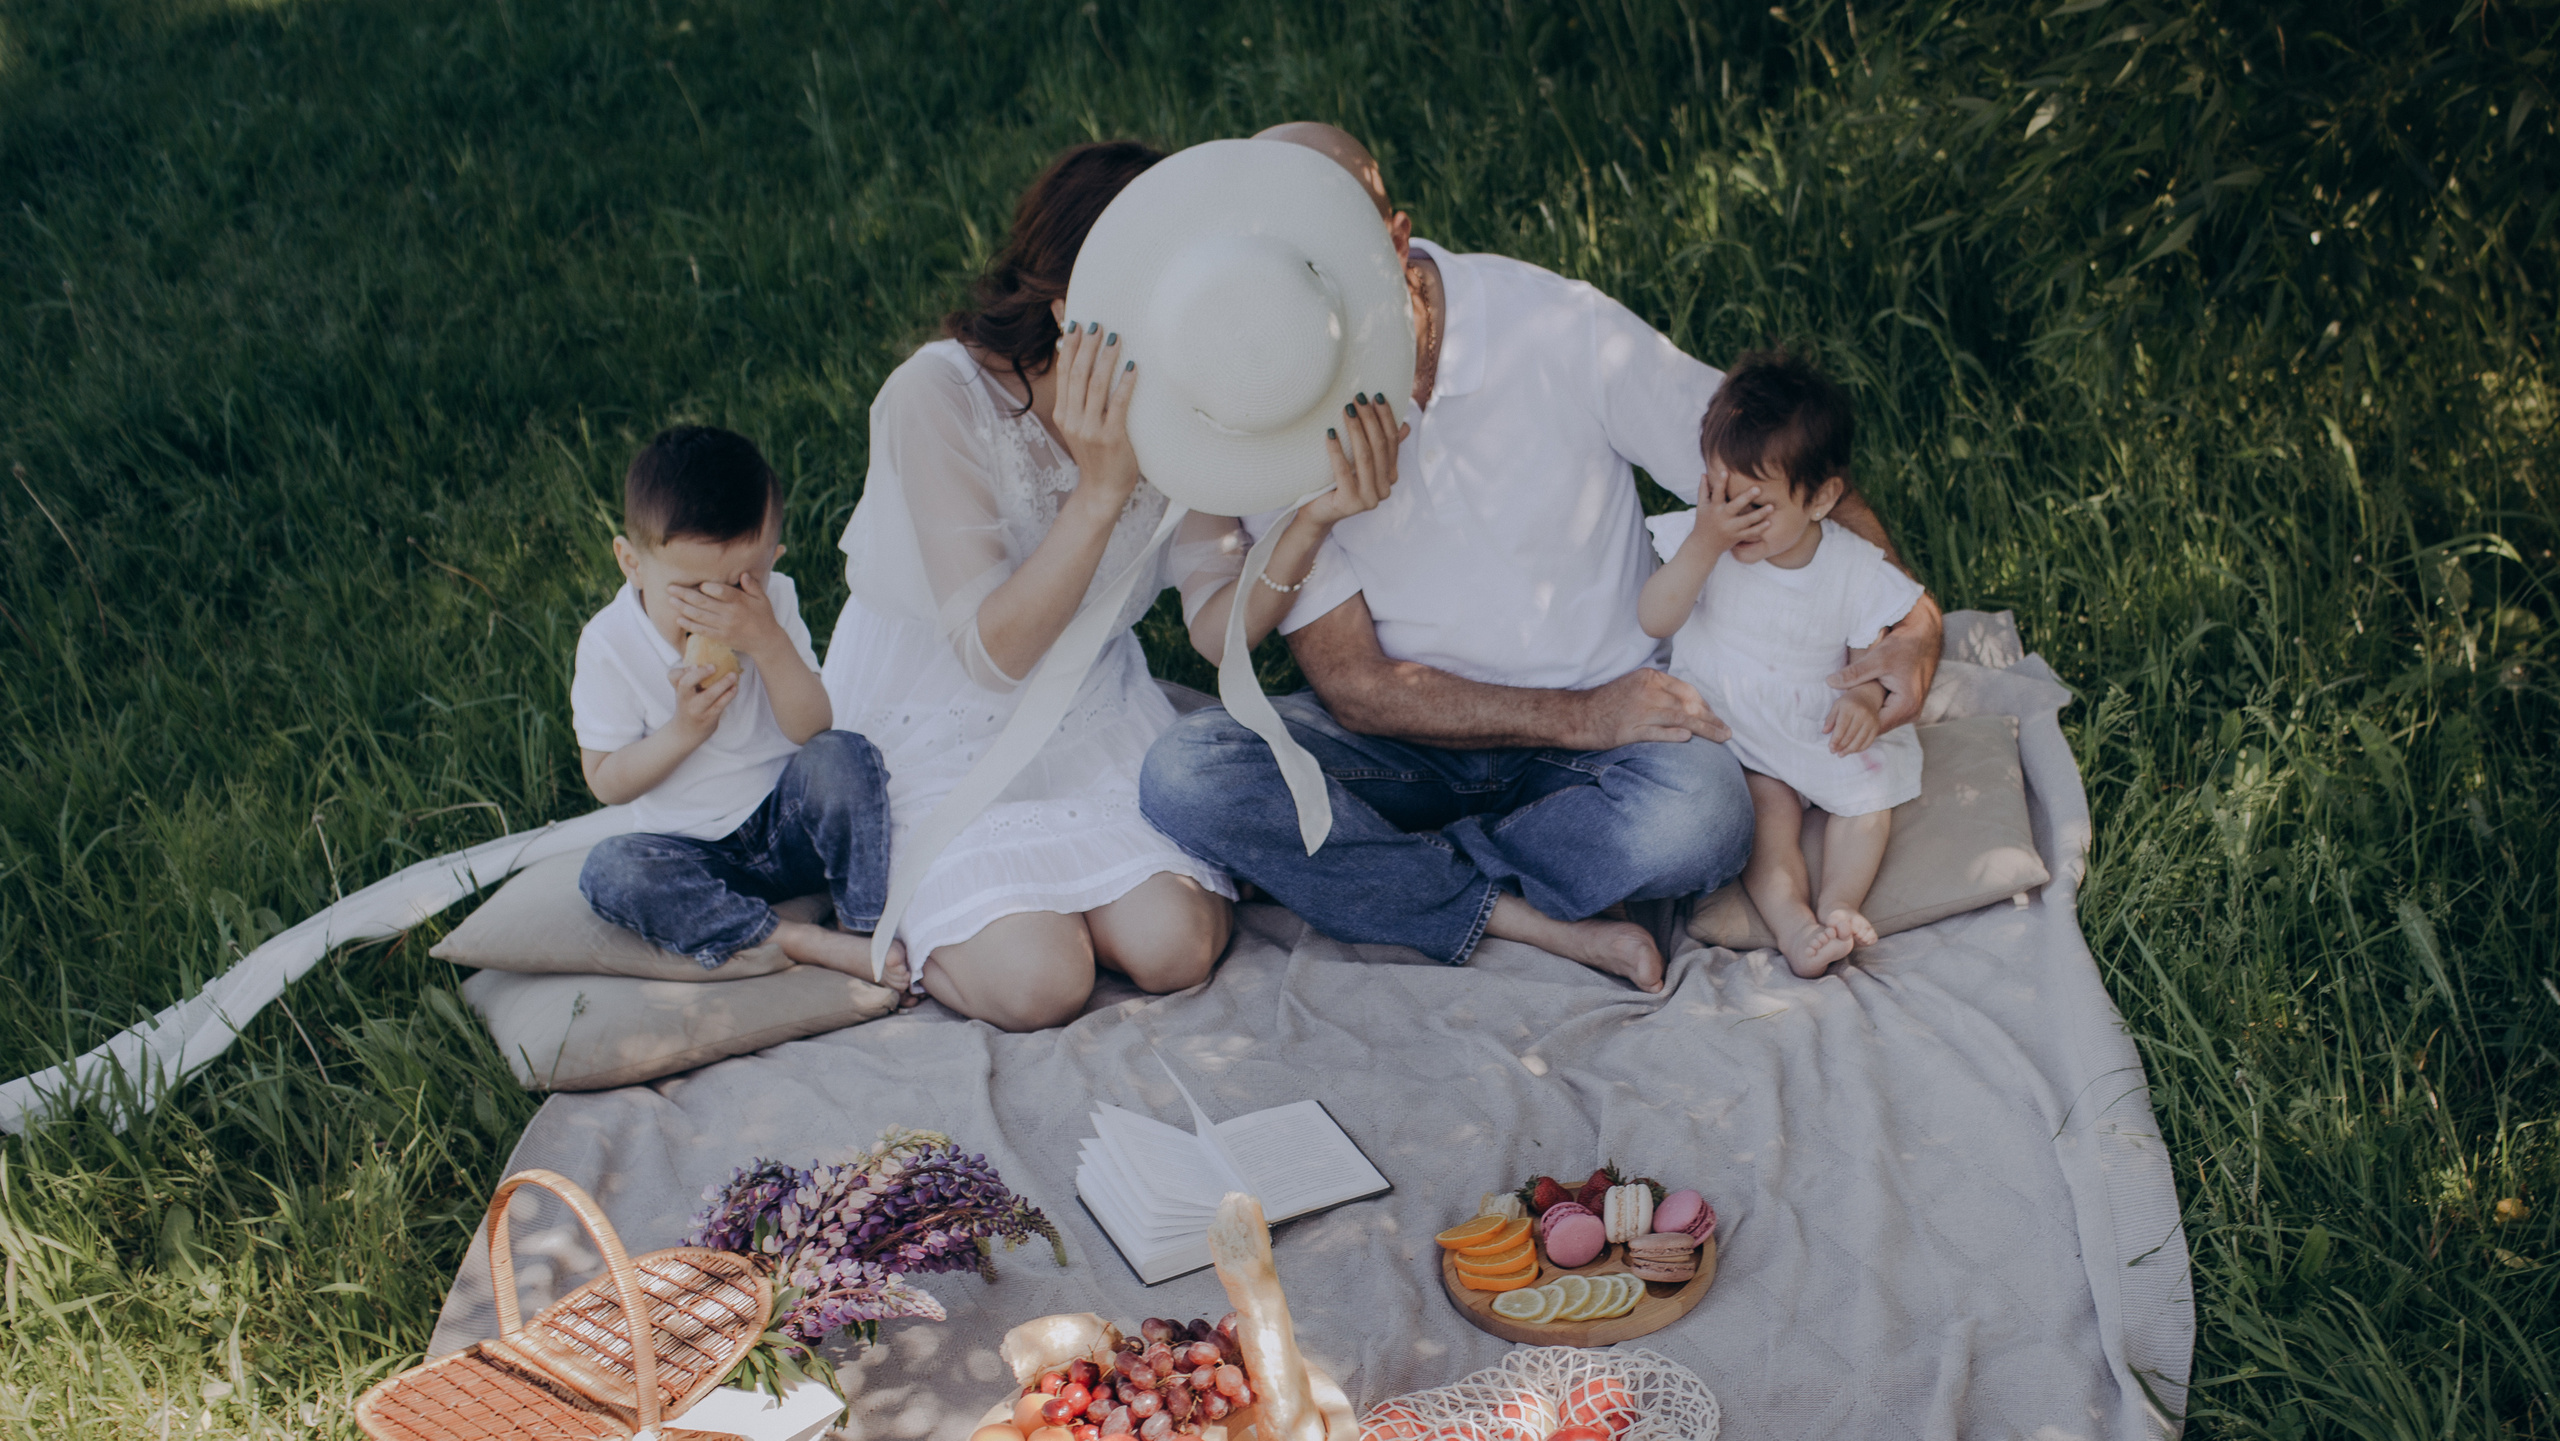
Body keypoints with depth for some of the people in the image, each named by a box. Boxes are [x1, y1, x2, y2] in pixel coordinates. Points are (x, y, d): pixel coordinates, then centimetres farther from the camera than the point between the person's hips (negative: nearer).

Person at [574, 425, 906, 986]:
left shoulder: (773, 601, -8)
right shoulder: (610, 644, -14)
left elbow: (810, 729, -16)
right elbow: (606, 782, -10)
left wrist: (768, 642, -32)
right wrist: (685, 730, -25)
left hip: (792, 828, 1)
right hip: (699, 855, 0)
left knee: (845, 755, -27)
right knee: (607, 871, -29)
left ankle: (865, 924, -19)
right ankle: (797, 941, -33)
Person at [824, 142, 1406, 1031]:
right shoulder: (937, 396, -28)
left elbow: (1219, 628, -13)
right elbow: (997, 650, -28)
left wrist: (1310, 521, -31)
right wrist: (1101, 490, -39)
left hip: (1088, 702, 4)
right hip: (931, 709, -4)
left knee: (1176, 949, -16)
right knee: (1037, 983, -22)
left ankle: (1037, 874, 14)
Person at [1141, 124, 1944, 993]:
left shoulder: (1560, 327, -13)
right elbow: (1351, 683, -10)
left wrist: (1909, 622, -17)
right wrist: (1578, 720, -20)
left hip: (1611, 713, -1)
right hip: (1409, 740, 1)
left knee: (1698, 814, -35)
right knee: (1184, 777, -27)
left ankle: (1386, 879, -14)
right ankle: (1535, 924, -22)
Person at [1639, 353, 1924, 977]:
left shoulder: (1855, 570, -11)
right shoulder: (1698, 537, -11)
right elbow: (1654, 621, -20)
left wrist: (1865, 697, -24)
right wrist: (1704, 544, -31)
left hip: (1816, 732, 2)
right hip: (1723, 729, -2)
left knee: (1872, 782, -18)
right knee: (1769, 802, -23)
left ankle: (1838, 902, -21)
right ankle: (1792, 923, -35)